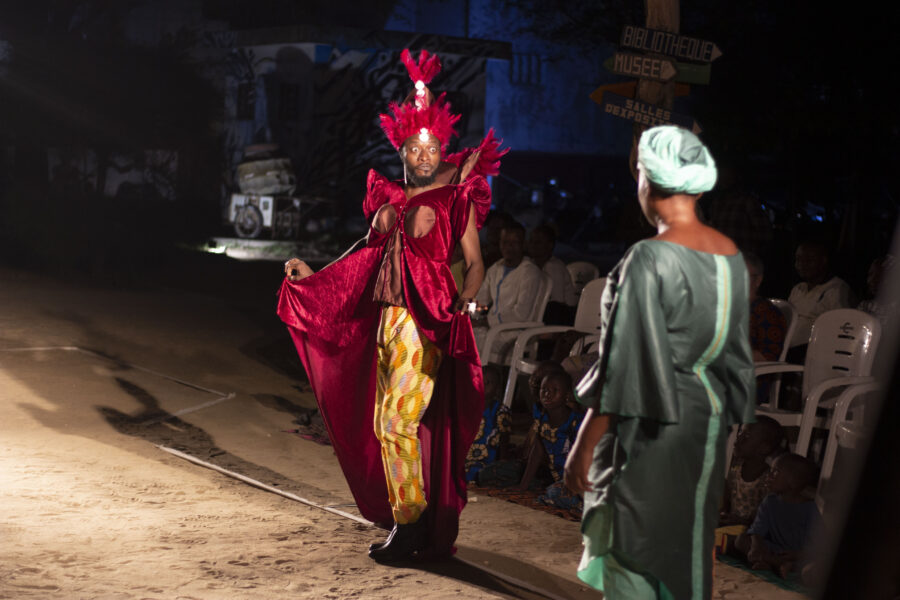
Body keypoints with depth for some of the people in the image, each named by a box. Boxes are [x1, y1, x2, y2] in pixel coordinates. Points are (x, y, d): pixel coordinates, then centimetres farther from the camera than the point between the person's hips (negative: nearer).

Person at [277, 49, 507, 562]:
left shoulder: (456, 201, -2)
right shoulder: (391, 200, 13)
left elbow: (476, 263, -6)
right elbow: (369, 254, 22)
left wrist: (464, 303, -23)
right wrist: (313, 275, 20)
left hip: (430, 323, -6)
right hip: (389, 318, 6)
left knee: (400, 418, -11)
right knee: (388, 421, 7)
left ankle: (412, 526, -1)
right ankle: (409, 517, 17)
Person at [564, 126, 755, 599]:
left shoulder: (648, 260, -20)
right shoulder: (731, 257, 2)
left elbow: (623, 365, -21)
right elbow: (735, 351, 11)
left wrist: (583, 446, -15)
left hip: (651, 425, -7)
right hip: (707, 418, 7)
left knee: (634, 547, 4)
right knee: (688, 543, 18)